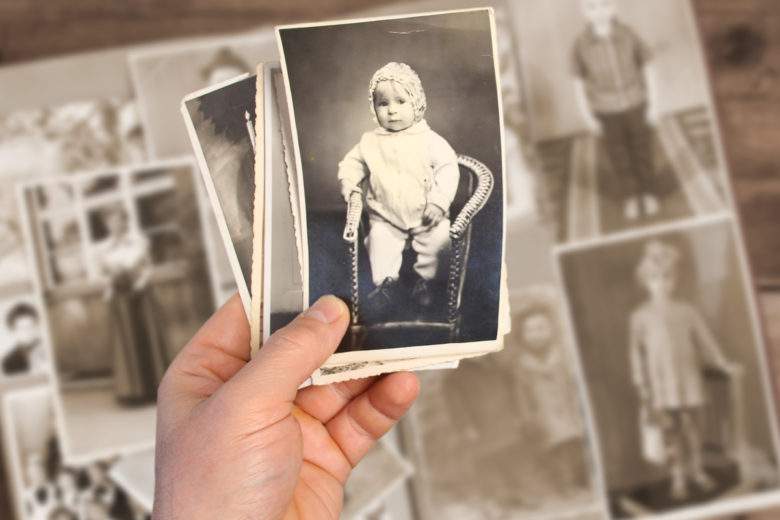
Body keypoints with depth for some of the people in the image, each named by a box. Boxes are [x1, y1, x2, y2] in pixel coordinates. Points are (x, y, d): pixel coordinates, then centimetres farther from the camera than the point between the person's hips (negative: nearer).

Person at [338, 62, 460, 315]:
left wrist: (439, 202, -18)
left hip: (426, 215, -1)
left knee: (438, 237, -21)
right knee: (380, 239, -21)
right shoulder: (371, 142, 0)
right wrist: (348, 180, -7)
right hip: (386, 217, 2)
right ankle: (386, 283, -3)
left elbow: (448, 168, -8)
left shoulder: (429, 140, -7)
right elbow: (353, 161, 14)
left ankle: (425, 279, 0)